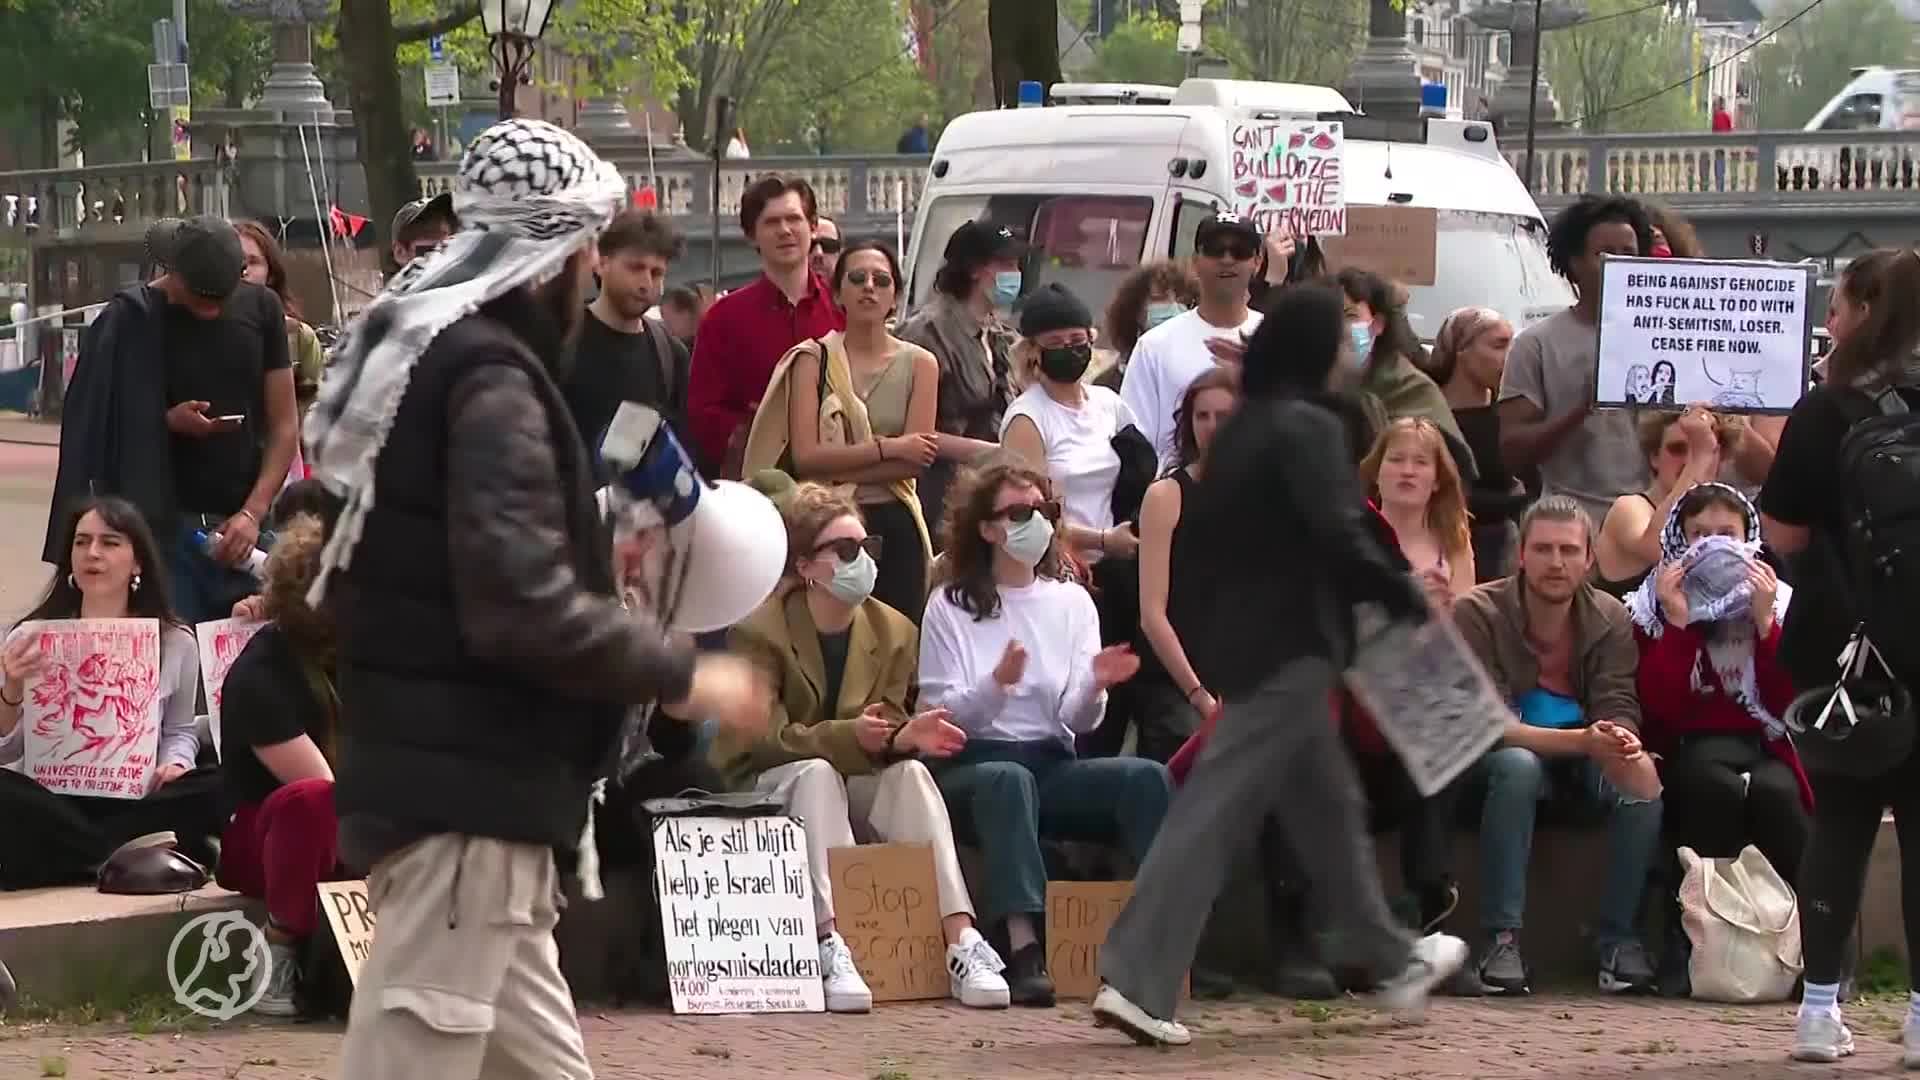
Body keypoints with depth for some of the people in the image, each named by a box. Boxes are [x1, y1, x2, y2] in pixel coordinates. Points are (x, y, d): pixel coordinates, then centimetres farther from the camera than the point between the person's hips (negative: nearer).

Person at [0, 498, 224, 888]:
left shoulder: (176, 642, 6)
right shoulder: (33, 638, 4)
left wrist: (175, 764, -5)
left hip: (135, 804, 1)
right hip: (53, 806, -1)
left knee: (221, 789, -28)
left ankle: (80, 856, -25)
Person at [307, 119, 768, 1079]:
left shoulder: (434, 353, 16)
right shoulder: (490, 378, -16)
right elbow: (522, 604, -24)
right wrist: (681, 675, -15)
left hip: (457, 775, 11)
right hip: (466, 791, -11)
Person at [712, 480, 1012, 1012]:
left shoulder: (894, 632, 2)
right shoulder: (759, 630, -13)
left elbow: (884, 728, -2)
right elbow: (763, 738, -20)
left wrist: (902, 737, -29)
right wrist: (850, 737, -35)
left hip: (856, 787, 4)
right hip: (767, 785, -4)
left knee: (911, 772, -27)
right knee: (817, 772, -36)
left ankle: (961, 943, -39)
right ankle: (830, 947, -48)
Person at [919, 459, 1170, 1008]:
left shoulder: (1072, 602, 12)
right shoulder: (951, 607, 2)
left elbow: (1078, 721, 3)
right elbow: (940, 715, -6)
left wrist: (1095, 685, -20)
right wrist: (997, 684, -25)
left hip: (1051, 766, 4)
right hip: (970, 768, -4)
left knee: (1146, 776, -24)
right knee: (1009, 779, -38)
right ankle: (1025, 952, -49)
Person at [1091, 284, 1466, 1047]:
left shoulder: (1242, 427, 13)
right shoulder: (1311, 427, -13)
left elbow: (1203, 528, 17)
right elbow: (1338, 536, -22)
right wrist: (1401, 595, -9)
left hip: (1240, 635, 10)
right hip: (1289, 642, -10)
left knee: (1325, 801, 19)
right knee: (1217, 809, -11)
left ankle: (1390, 961, 31)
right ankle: (1136, 979, -15)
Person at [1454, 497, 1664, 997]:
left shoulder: (1610, 619, -3)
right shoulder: (1478, 612, -16)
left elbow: (1619, 710, -11)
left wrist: (1623, 742, -38)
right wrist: (1583, 741, -38)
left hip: (1581, 766, 3)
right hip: (1490, 762, -3)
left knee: (1643, 777, -27)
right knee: (1517, 766, -38)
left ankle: (1618, 938, -19)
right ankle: (1501, 939, -36)